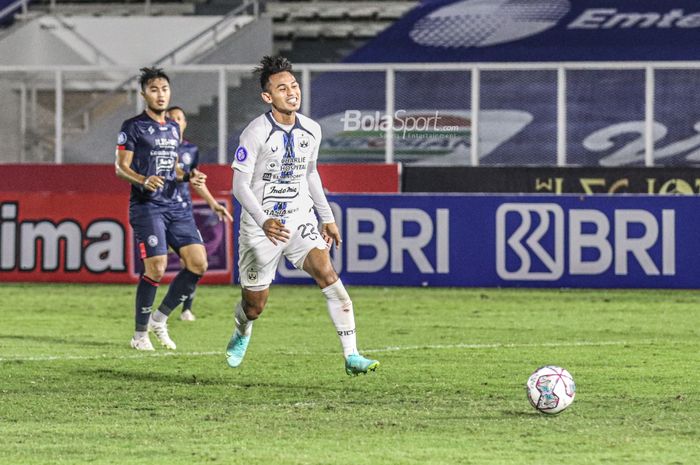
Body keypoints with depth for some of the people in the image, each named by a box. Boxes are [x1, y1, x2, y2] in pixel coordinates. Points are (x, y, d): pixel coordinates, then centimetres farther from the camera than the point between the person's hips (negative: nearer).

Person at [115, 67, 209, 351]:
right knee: (156, 268, -16)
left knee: (198, 263, -4)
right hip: (146, 207, -7)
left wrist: (189, 177, 8)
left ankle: (160, 318, 11)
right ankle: (140, 334, 0)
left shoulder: (173, 128, 18)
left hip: (174, 206, 7)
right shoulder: (134, 127, -3)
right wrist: (144, 181, -25)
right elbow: (120, 167, -7)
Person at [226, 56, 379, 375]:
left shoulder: (311, 130, 1)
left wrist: (327, 217, 18)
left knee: (326, 271, -23)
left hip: (300, 220, 3)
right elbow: (239, 185, -16)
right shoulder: (256, 133, -15)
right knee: (254, 305, 8)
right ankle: (242, 333, 48)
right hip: (261, 226, -3)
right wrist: (264, 221, -31)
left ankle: (351, 356, -27)